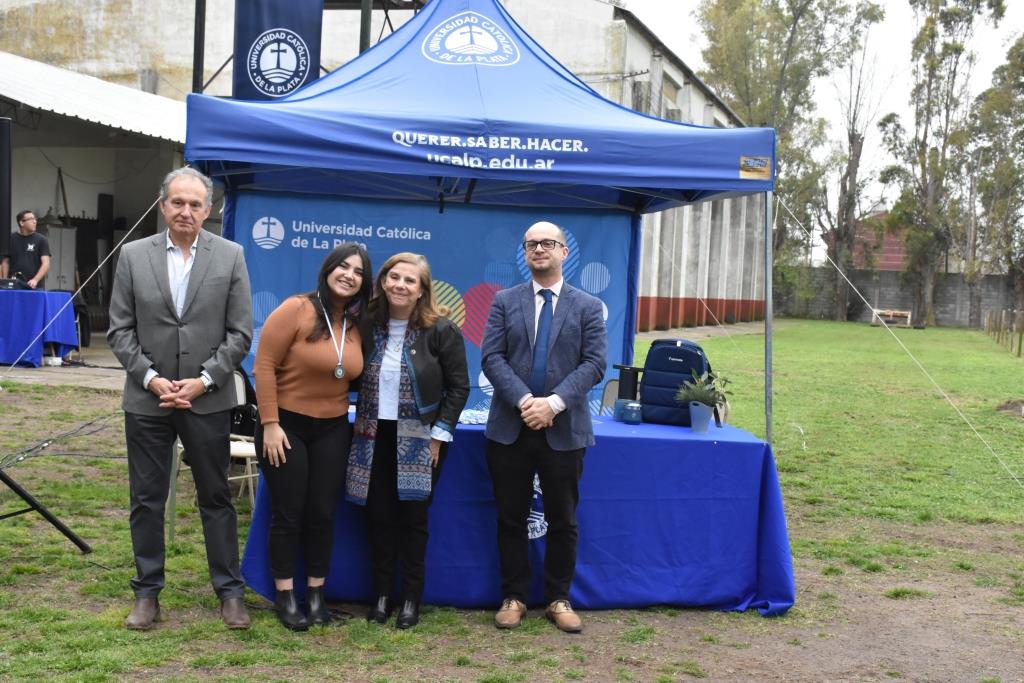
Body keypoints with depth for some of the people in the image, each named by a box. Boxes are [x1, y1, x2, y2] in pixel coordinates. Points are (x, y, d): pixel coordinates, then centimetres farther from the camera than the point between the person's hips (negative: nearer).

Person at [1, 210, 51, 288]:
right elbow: (5, 262, 11)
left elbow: (46, 264, -6)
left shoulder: (41, 240, 2)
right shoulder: (10, 239, 8)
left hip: (34, 287, -1)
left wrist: (35, 280, -20)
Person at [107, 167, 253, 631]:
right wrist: (151, 378, -9)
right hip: (147, 398, 1)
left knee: (216, 498, 8)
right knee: (146, 500, 9)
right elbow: (120, 330, 2)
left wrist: (203, 380, -10)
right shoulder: (133, 255, 2)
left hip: (208, 400, -1)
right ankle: (147, 592, 22)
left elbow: (240, 332, -2)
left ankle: (229, 591, 18)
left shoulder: (230, 256, -1)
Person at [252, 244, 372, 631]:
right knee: (288, 514, 3)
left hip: (332, 430, 5)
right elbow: (264, 365, -14)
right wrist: (270, 424, -16)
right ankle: (285, 596, 15)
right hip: (286, 425, -4)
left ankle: (316, 594, 21)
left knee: (322, 514, 8)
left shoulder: (356, 325, 2)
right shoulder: (295, 310, -14)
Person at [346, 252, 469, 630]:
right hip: (375, 437, 3)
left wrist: (439, 434, -9)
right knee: (379, 516, 7)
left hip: (419, 440, -3)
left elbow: (459, 387, -6)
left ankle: (412, 598, 16)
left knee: (412, 518, 3)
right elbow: (357, 378, 12)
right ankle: (382, 594, 19)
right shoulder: (368, 325, 1)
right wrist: (362, 426, 3)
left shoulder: (441, 330, -9)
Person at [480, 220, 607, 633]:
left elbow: (594, 363, -5)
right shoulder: (505, 301, 7)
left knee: (562, 521, 8)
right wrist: (524, 401, -17)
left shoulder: (587, 306, 5)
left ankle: (558, 599, 21)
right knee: (511, 518, 8)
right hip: (510, 427, 1)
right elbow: (491, 358, -3)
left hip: (564, 429, -1)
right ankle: (514, 597, 20)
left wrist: (554, 403, -17)